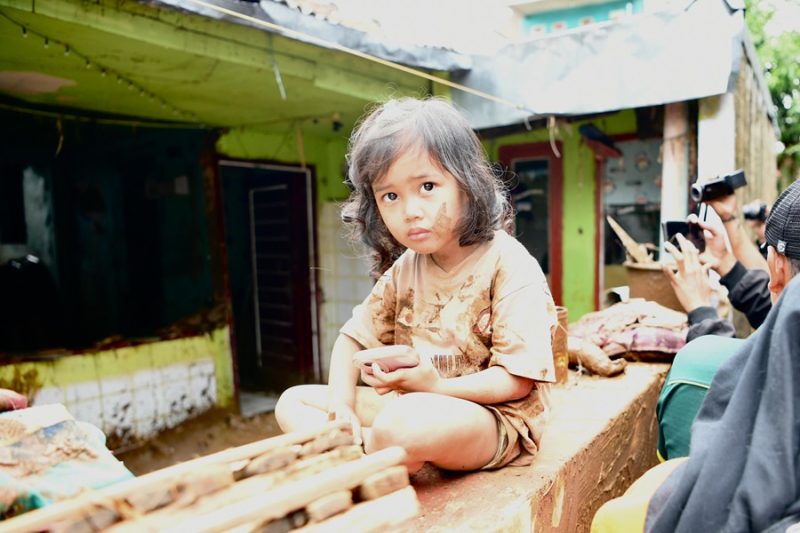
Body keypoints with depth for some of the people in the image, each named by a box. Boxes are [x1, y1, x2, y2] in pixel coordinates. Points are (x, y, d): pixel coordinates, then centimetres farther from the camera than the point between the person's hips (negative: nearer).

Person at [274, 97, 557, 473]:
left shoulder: (508, 263, -15)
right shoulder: (403, 269, 6)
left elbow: (519, 380, -16)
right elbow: (352, 339, 10)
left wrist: (437, 386, -27)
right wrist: (342, 406, -7)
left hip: (495, 417, -7)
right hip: (409, 403, 7)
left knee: (402, 422, -40)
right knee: (293, 402, 2)